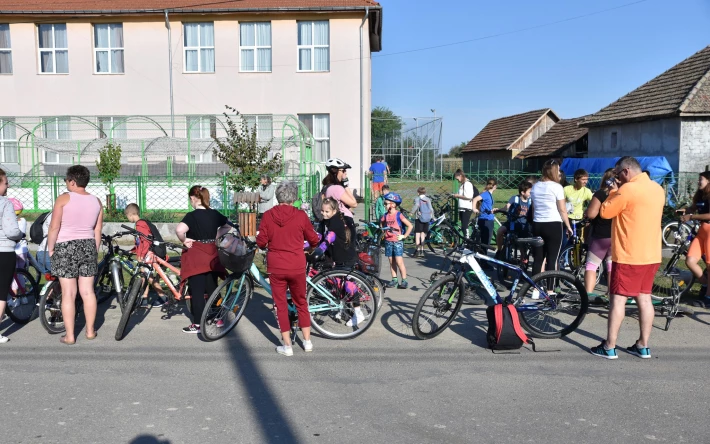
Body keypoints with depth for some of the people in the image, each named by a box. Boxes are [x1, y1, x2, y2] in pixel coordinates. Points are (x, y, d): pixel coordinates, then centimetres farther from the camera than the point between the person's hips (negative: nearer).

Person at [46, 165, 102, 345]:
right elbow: (98, 231, 7)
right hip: (88, 246, 4)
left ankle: (69, 336, 6)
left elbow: (54, 228, -11)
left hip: (65, 248, -4)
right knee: (88, 291, 11)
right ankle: (90, 330, 18)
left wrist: (50, 249, 1)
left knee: (68, 294, 1)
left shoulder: (64, 199, -9)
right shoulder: (96, 201, 4)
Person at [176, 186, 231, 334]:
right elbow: (227, 226, 21)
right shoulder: (215, 214, 5)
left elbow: (179, 229, -32)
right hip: (212, 255, 6)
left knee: (197, 290, 0)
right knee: (212, 287, 15)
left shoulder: (192, 216, -14)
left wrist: (184, 241, -14)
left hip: (196, 256, -6)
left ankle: (197, 324, 4)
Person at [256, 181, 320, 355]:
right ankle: (307, 341, 23)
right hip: (297, 266, 0)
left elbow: (261, 242, -3)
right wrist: (312, 245, 25)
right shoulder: (300, 215, -6)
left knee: (280, 304, 10)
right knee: (301, 302, 18)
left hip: (276, 266, 0)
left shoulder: (267, 215, -5)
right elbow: (313, 239, 2)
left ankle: (287, 346, 13)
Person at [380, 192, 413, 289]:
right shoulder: (386, 216, 6)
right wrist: (383, 231, 9)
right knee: (391, 262, 8)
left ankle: (404, 280, -3)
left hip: (397, 241, -5)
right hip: (388, 241, 5)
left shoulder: (398, 215, -7)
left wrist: (404, 236, -8)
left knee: (399, 262, -9)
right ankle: (394, 279, 15)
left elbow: (410, 226, -7)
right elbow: (381, 224, 24)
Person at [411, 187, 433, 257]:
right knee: (423, 234, 11)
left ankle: (418, 249, -13)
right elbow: (431, 209, 5)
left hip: (419, 218, -4)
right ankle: (422, 250, 12)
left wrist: (412, 213, -12)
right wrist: (432, 216, 18)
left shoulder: (417, 199, -1)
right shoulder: (428, 199, 9)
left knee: (417, 234, -3)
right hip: (427, 219, 4)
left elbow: (416, 205, -21)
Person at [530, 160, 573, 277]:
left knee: (538, 258, 10)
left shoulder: (535, 186, 9)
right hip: (553, 225, -5)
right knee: (552, 259, 0)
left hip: (537, 225, 6)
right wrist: (568, 226, 2)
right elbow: (562, 210, -7)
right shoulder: (556, 187, -8)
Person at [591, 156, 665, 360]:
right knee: (644, 298, 11)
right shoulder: (658, 189, 10)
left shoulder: (628, 189, -16)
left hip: (629, 256, -8)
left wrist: (613, 193, 3)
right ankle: (643, 346, 17)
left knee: (618, 299, -2)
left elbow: (605, 212, -9)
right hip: (652, 255, 8)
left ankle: (609, 347, 2)